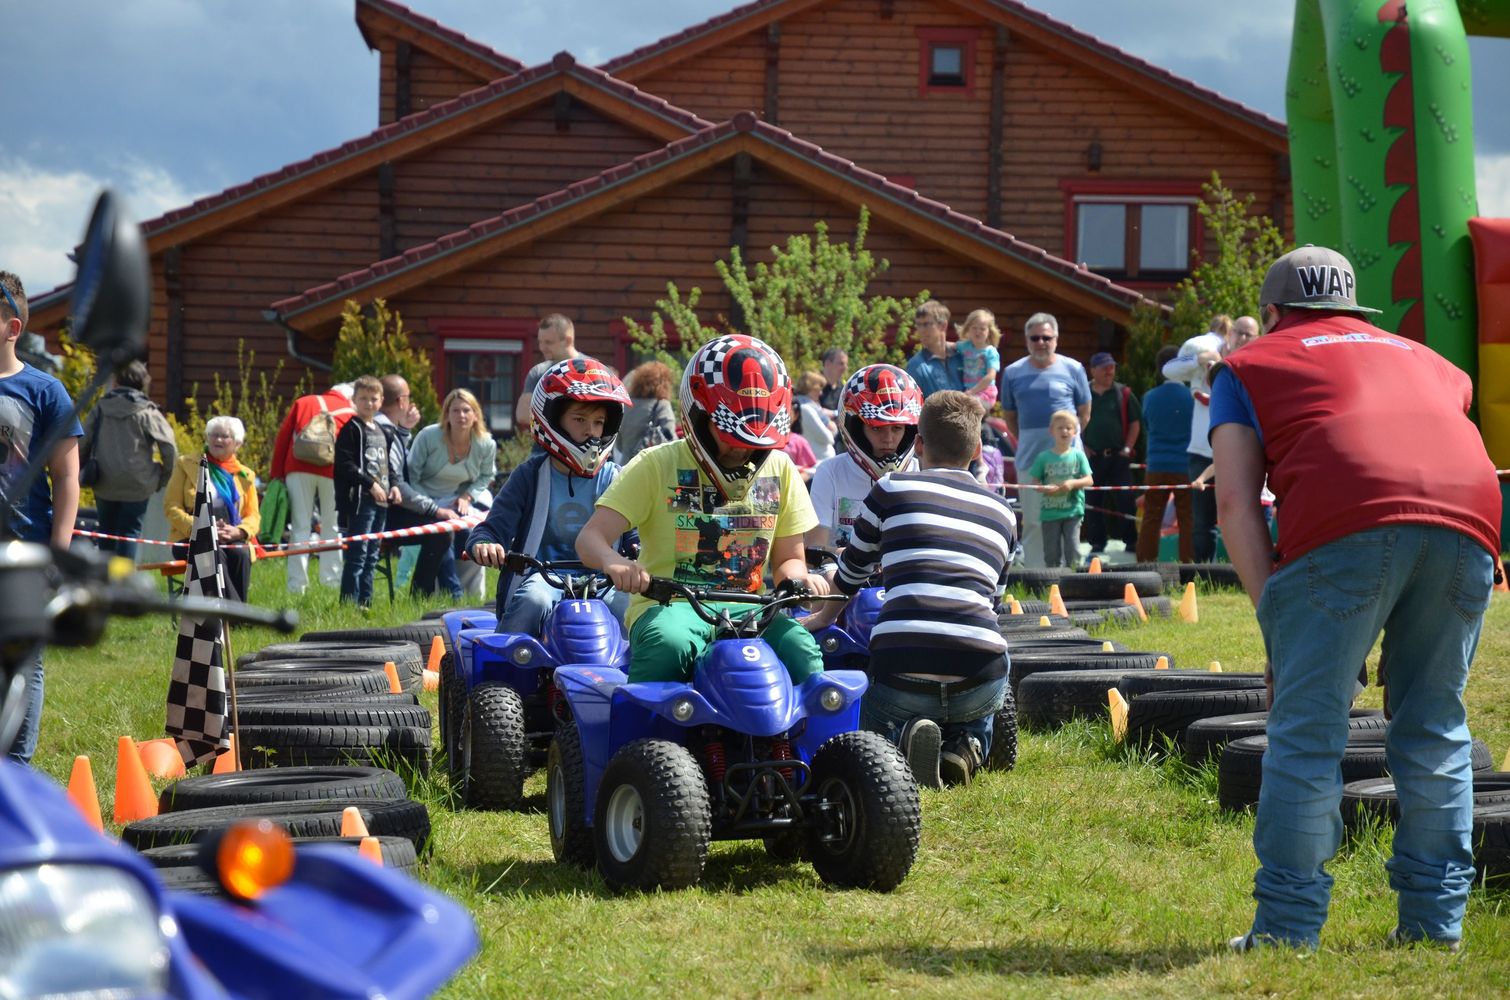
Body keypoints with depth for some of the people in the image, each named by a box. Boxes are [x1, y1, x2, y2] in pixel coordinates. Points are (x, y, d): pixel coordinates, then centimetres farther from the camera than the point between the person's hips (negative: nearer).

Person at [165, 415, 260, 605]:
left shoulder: (245, 475, 18)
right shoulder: (186, 465, 12)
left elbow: (253, 516, 13)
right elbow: (171, 506, 4)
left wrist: (237, 531, -11)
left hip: (232, 540, 2)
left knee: (240, 554, -33)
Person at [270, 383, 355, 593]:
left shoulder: (303, 403, 18)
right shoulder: (351, 413, 16)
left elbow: (282, 437, 11)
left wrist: (276, 474, 11)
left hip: (298, 468, 1)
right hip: (333, 472, -1)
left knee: (300, 526, 2)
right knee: (331, 526, 10)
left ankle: (297, 583, -2)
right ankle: (331, 579, 6)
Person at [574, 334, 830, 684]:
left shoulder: (779, 470, 14)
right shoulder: (658, 466, 2)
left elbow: (788, 558, 17)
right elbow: (591, 537, -5)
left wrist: (799, 577, -9)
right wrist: (613, 562, -31)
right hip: (668, 606, -3)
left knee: (801, 649, -29)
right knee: (668, 645, -38)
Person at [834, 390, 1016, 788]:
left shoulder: (892, 489, 12)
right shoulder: (1002, 513, 20)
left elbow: (848, 578, 25)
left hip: (901, 666, -2)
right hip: (978, 672, 2)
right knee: (975, 726, 37)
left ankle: (903, 741, -9)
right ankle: (962, 750, 0)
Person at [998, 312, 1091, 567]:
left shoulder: (1072, 369, 4)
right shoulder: (1013, 373, 7)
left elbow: (1085, 413, 10)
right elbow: (1009, 415, 15)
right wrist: (1026, 441, 7)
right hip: (1029, 460, 2)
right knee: (1032, 522, 3)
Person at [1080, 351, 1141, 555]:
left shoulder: (1123, 394, 6)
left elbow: (1135, 423, 8)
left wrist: (1127, 448, -1)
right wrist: (1081, 447, 2)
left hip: (1118, 456, -1)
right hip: (1092, 456, 1)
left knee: (1124, 499, -3)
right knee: (1092, 501, 3)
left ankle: (1131, 540, 6)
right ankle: (1097, 542, 11)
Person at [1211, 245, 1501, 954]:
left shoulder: (1251, 364, 25)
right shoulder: (1425, 359, 37)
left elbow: (1236, 500, 11)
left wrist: (1271, 605, 7)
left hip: (1347, 522, -4)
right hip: (1468, 521, 4)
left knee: (1307, 732, 0)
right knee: (1434, 729, 15)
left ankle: (1287, 926, -2)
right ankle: (1436, 917, 15)